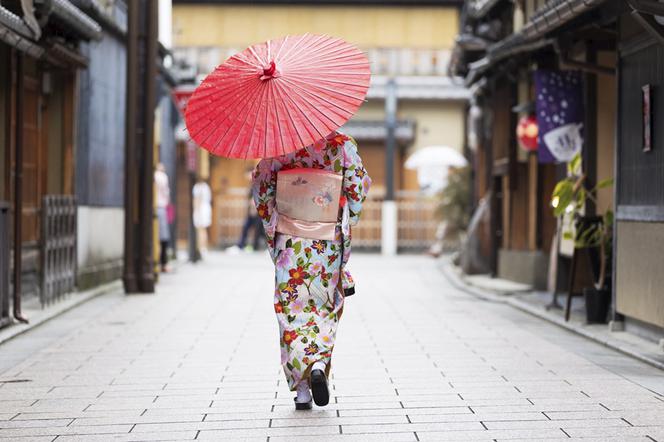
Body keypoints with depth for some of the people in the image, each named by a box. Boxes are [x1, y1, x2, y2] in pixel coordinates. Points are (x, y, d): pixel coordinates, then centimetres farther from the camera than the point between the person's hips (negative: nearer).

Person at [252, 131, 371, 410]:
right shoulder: (342, 144, -4)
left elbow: (260, 187, 0)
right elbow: (359, 186, -6)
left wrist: (272, 224, 11)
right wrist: (346, 222, 8)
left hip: (289, 239, 0)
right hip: (329, 241, 0)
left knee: (292, 310, 5)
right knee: (326, 308, 16)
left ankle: (301, 389, 1)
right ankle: (318, 365, -10)